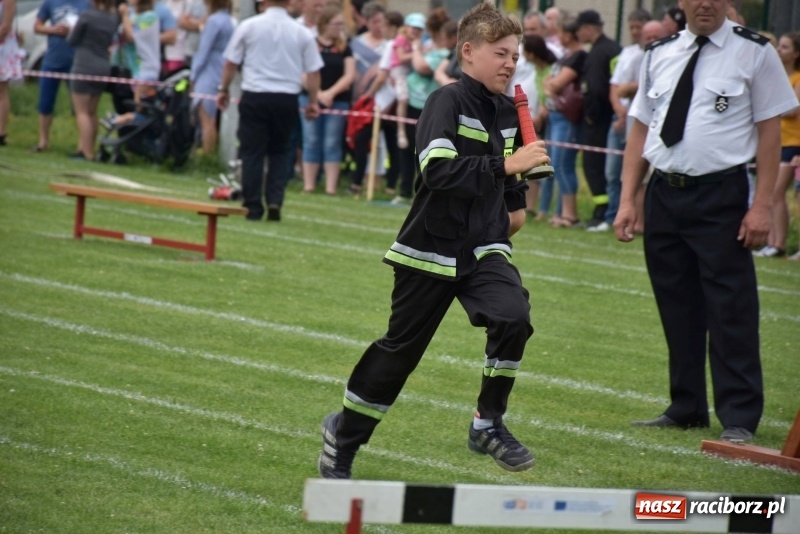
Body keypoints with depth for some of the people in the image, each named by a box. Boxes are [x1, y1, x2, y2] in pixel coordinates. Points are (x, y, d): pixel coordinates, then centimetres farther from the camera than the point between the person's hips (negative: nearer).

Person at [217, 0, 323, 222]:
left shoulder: (248, 26, -2)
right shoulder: (302, 33, 1)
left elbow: (231, 62, 2)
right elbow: (313, 71, 2)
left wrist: (223, 90, 15)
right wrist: (313, 102, 13)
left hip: (255, 96, -1)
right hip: (287, 99, 1)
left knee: (252, 152, 5)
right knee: (280, 151, 15)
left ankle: (253, 207, 4)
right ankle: (274, 200, 0)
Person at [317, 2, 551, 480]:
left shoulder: (507, 112, 7)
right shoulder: (448, 102, -15)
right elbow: (439, 170, -32)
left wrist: (517, 202, 19)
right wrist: (506, 165, -36)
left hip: (485, 248, 5)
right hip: (432, 248, -5)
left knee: (514, 316, -22)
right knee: (400, 349, 6)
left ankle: (489, 423, -5)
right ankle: (344, 436, 27)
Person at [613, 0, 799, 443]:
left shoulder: (753, 54, -4)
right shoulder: (659, 55, 9)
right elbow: (640, 128, 12)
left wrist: (761, 207, -11)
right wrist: (628, 199, 5)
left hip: (720, 196, -5)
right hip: (664, 193, 5)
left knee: (730, 308, -5)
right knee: (677, 308, 13)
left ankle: (739, 418, 1)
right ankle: (686, 409, 24)